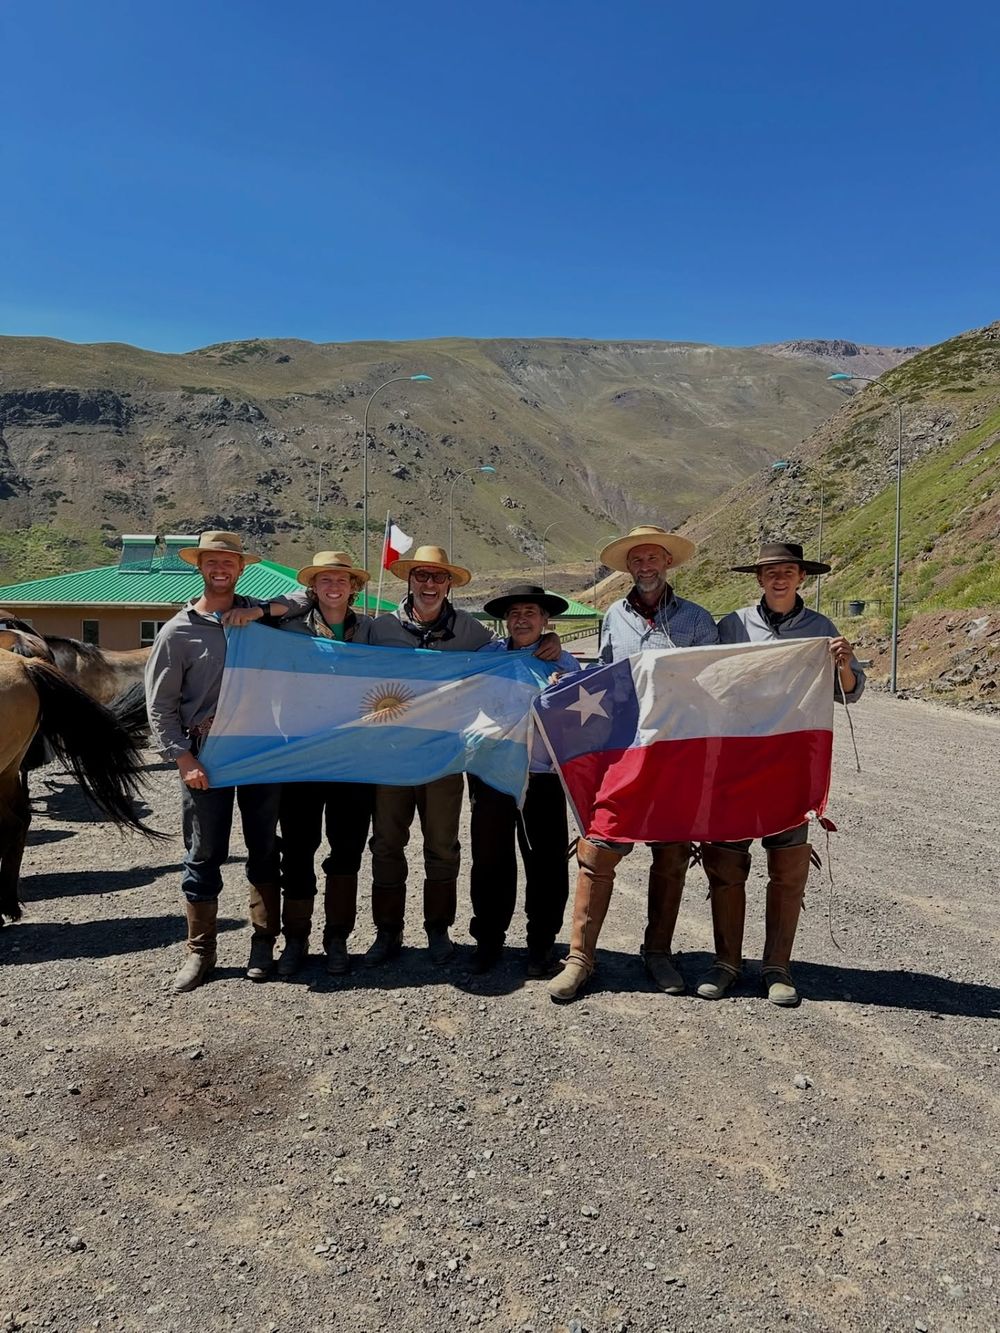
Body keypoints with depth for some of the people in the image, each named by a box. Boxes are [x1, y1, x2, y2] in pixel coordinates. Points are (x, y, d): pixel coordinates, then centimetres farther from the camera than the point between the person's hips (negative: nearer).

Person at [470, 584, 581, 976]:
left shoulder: (563, 663, 4)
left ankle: (541, 944, 19)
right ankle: (488, 939, 24)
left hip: (542, 777, -1)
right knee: (490, 861, 9)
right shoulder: (487, 656, 8)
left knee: (545, 864, 3)